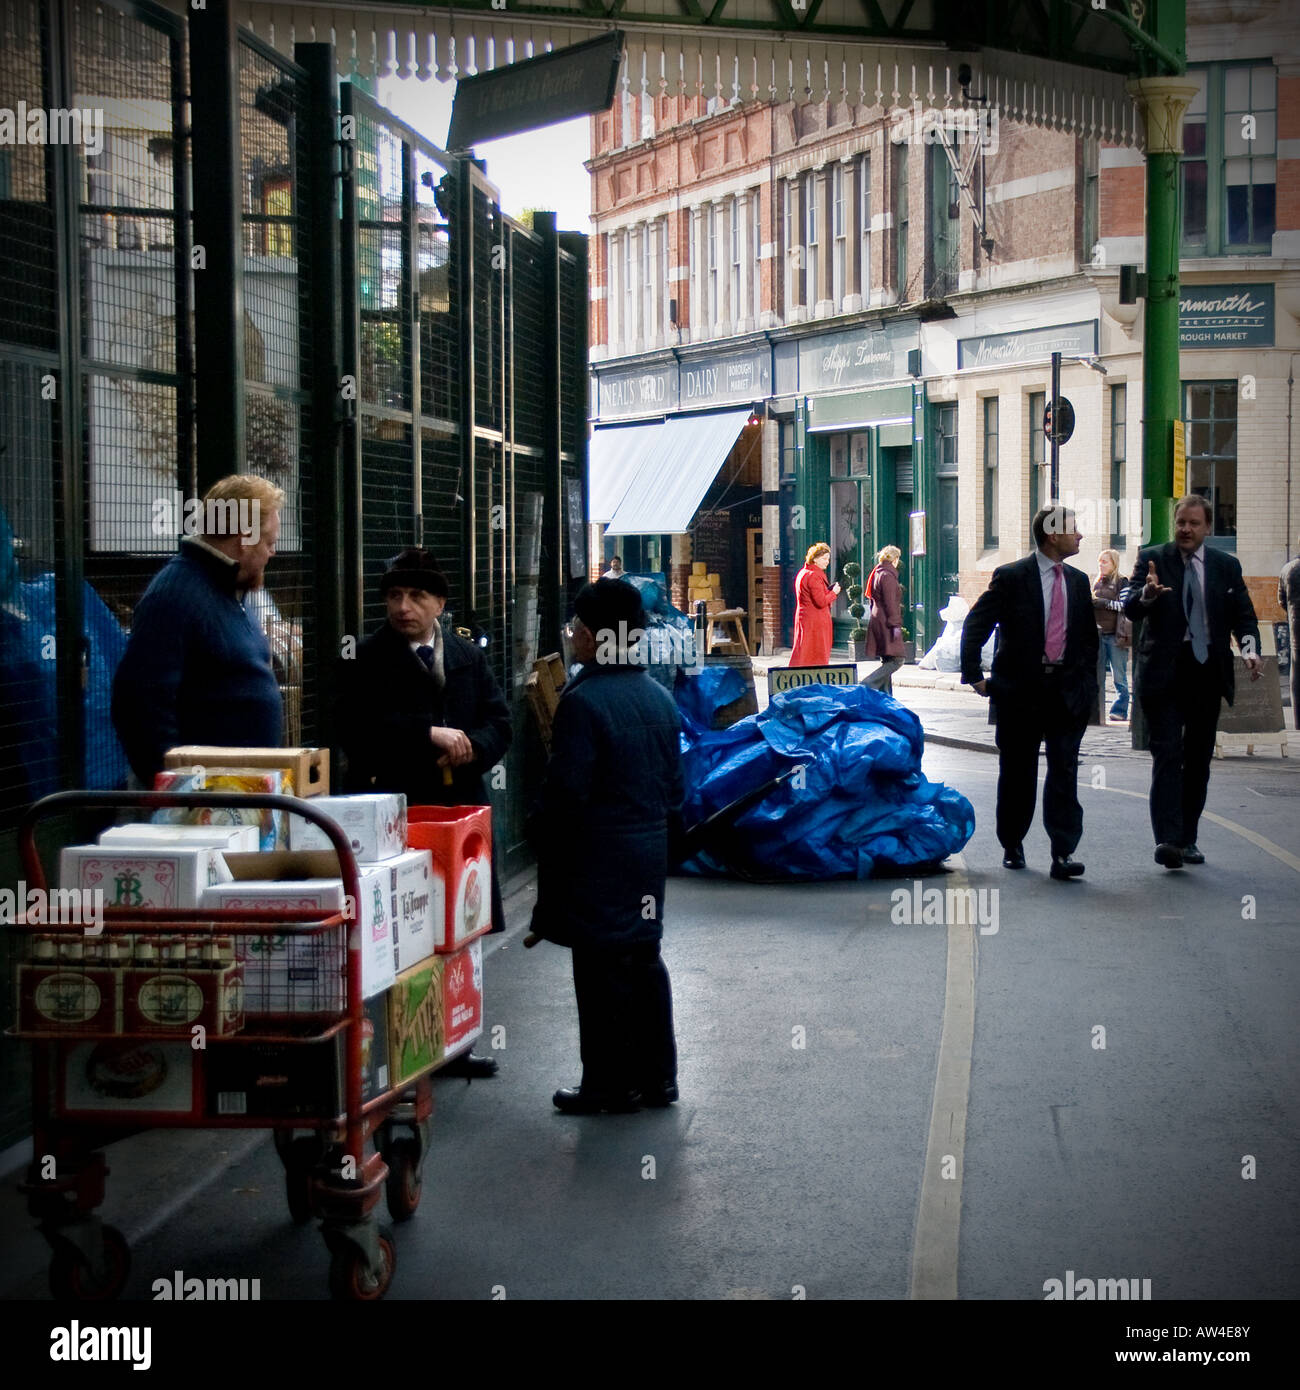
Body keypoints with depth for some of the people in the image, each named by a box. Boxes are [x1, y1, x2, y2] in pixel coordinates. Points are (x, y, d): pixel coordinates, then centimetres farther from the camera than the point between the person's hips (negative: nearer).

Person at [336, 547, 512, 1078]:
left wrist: (471, 746, -10)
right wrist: (430, 735, -20)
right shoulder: (365, 660, -1)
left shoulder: (468, 657, 15)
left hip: (460, 810, 5)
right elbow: (358, 728, -15)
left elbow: (499, 724, 12)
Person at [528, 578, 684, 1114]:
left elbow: (566, 791, -18)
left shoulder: (583, 701, -17)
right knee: (644, 960, 14)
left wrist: (542, 838, -3)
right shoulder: (659, 697, 8)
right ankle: (656, 1076, 20)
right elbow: (675, 785, 13)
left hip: (597, 856, -8)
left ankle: (608, 1084, 6)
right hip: (649, 850, 8)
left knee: (601, 969, -1)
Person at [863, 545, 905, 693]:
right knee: (896, 660, -12)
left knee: (887, 661, 11)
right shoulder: (888, 575, -12)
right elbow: (890, 602, -17)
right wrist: (896, 624, -18)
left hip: (877, 619, 10)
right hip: (886, 624, -10)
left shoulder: (877, 574, 17)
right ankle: (867, 685, -19)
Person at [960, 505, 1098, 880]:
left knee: (1064, 772, -6)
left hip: (1067, 691, 3)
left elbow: (1089, 635, 20)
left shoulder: (1078, 581, 11)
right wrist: (974, 676, -10)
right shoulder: (1010, 577, -5)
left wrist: (1087, 679, 11)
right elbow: (975, 626, -5)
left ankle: (1063, 853, -9)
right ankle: (1012, 847, 23)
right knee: (1017, 774, 8)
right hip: (1020, 692, -3)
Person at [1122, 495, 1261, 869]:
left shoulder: (1227, 565, 9)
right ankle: (1167, 840, -18)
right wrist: (1146, 595, -33)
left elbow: (1243, 614, 9)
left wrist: (1250, 647, -12)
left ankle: (1187, 839, 17)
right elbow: (1130, 607, -9)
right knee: (1167, 755, -11)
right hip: (1163, 671, -3)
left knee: (1199, 758, 9)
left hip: (1207, 670, 4)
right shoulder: (1151, 559, 1)